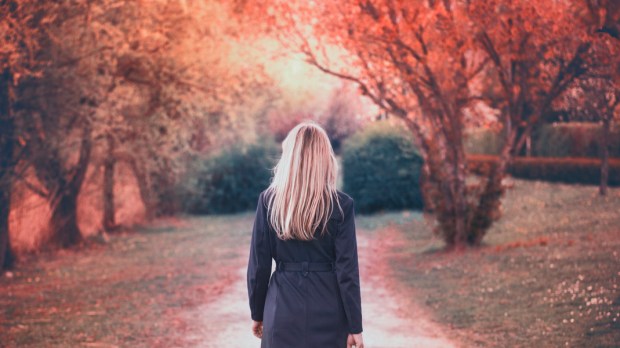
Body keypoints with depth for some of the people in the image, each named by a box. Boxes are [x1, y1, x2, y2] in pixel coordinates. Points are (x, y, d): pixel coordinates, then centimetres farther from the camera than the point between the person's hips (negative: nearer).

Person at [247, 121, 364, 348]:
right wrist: (354, 326, -2)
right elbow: (347, 269, -8)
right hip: (328, 310, 0)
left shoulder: (268, 200, -4)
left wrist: (257, 313, 12)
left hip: (283, 307, 1)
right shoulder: (341, 205, -7)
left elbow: (258, 264, 0)